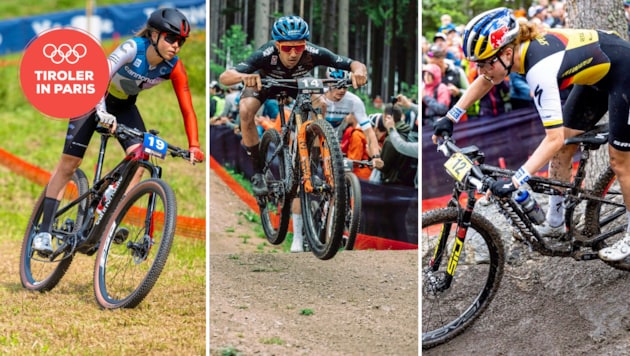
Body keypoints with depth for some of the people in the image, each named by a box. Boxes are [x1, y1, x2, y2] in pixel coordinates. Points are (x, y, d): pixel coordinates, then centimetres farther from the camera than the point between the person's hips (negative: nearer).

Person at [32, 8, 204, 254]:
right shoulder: (133, 48, -34)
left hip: (124, 105, 4)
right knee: (68, 164, -4)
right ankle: (44, 231, 0)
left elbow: (187, 110, -22)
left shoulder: (173, 67, -22)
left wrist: (194, 147, -34)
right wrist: (102, 112, -61)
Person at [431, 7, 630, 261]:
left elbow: (554, 138, -39)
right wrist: (451, 117, 7)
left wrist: (514, 182, -42)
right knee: (562, 150, 10)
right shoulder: (517, 47, -14)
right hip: (598, 72, 8)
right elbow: (484, 82, 9)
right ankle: (555, 222, 23)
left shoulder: (540, 69, -38)